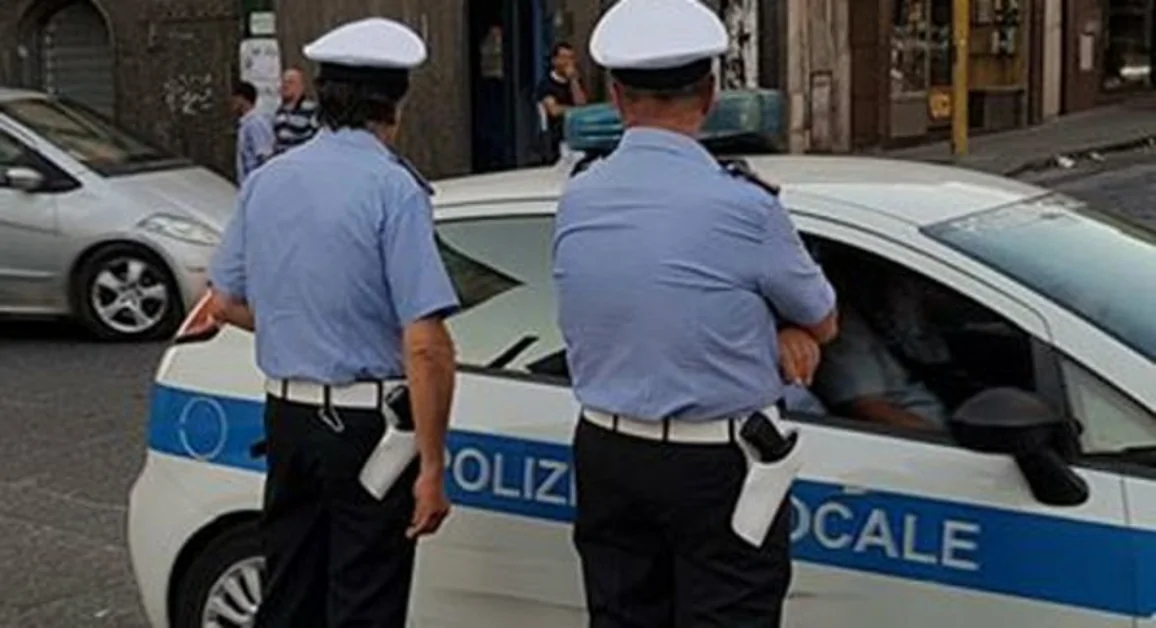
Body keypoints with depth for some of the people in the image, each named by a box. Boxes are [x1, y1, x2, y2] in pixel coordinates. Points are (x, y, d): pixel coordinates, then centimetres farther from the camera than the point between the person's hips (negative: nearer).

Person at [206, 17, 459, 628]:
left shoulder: (266, 180, 4)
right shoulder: (393, 189, -16)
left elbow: (225, 303, 14)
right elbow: (425, 345, -21)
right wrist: (432, 467, -16)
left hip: (285, 416, 6)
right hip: (366, 424, -6)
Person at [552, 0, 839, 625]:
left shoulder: (575, 201, -1)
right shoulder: (741, 207, -17)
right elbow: (822, 324, -1)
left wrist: (776, 338, 0)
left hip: (605, 456, 6)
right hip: (717, 469, -5)